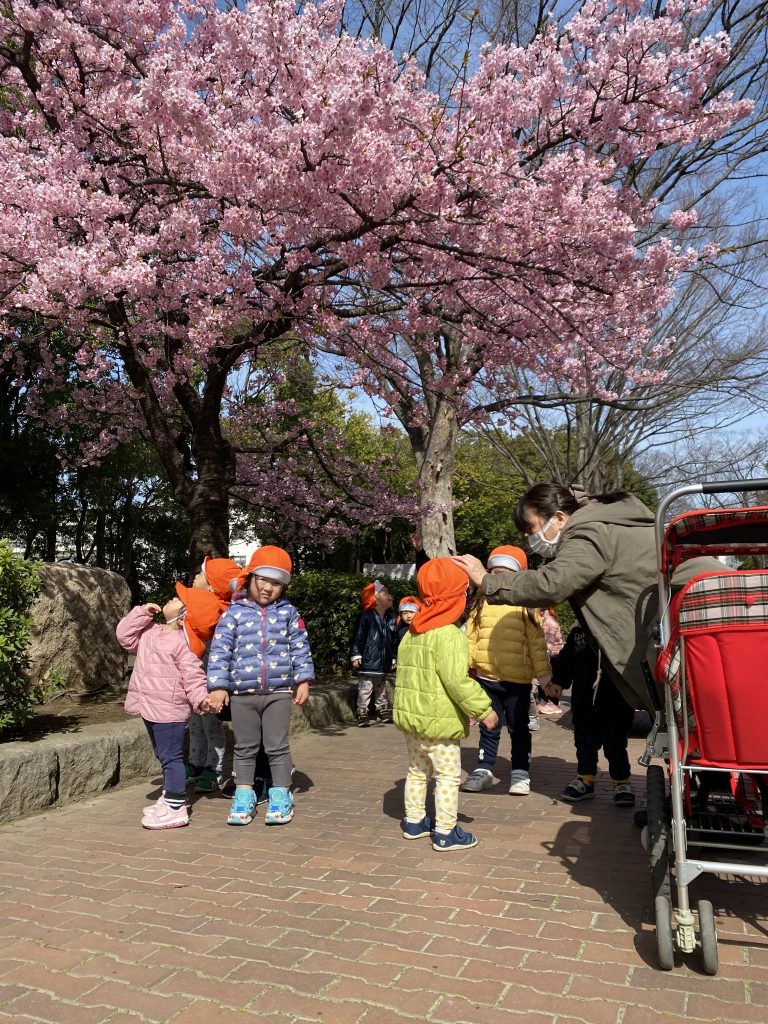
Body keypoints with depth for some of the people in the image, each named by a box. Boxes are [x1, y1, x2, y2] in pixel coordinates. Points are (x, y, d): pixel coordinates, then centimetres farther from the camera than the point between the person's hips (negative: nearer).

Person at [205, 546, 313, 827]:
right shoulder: (235, 612, -2)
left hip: (279, 691, 0)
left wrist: (303, 680, 2)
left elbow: (300, 648, 6)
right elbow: (220, 650, -3)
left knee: (277, 746, 8)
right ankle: (244, 795, 25)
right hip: (242, 692, 0)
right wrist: (218, 685, -8)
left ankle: (280, 794, 21)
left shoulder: (288, 612, 2)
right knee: (245, 747, 13)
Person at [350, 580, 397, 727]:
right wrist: (355, 655, -16)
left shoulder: (390, 618, 8)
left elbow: (392, 641, 16)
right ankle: (362, 714, 6)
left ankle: (383, 711, 31)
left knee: (381, 689, 19)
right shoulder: (365, 617, -13)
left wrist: (393, 658, 18)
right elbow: (357, 637, -13)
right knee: (365, 690, -2)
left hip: (383, 663, 7)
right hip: (367, 662, -7)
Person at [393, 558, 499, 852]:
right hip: (438, 720, -9)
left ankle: (414, 821, 31)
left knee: (417, 771, 21)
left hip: (410, 715, 9)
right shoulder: (448, 634, -19)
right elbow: (457, 680, -24)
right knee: (448, 775, 3)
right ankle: (445, 832, 9)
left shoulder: (411, 633, 8)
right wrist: (483, 709, -17)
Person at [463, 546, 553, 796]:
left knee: (519, 728, 12)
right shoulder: (481, 604, 5)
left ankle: (521, 774, 24)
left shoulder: (525, 605, -3)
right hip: (486, 677, 2)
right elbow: (471, 636, 6)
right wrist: (465, 662, -3)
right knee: (488, 728, 15)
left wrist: (543, 671, -4)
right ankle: (483, 770, 26)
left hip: (518, 679, -2)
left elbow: (537, 641, -3)